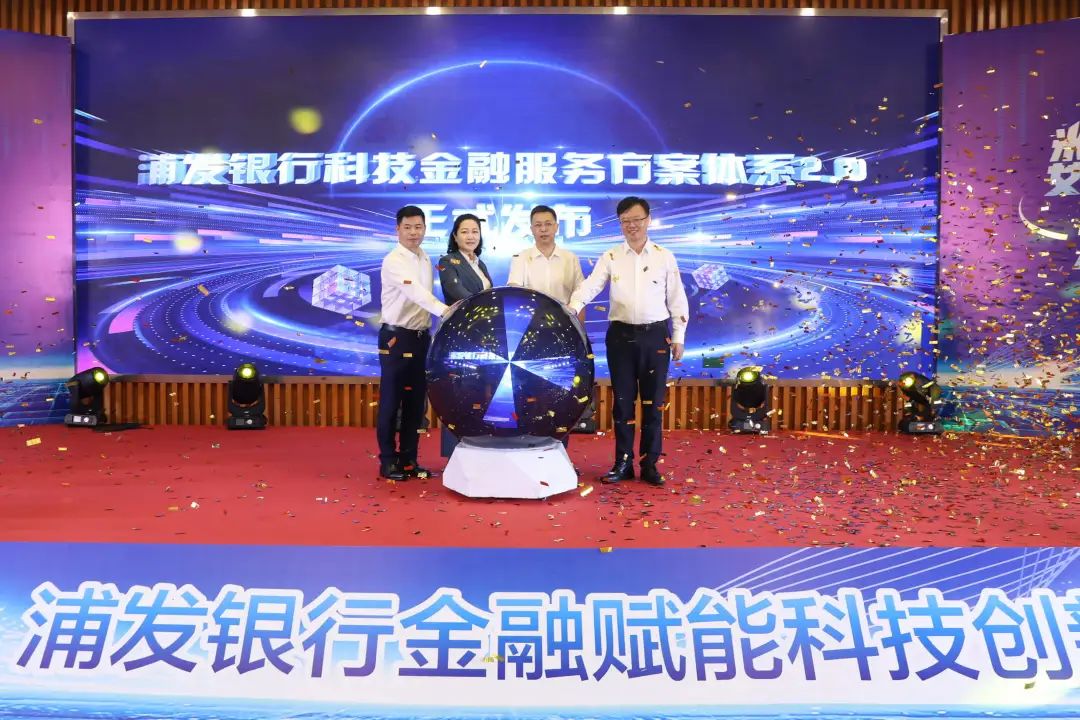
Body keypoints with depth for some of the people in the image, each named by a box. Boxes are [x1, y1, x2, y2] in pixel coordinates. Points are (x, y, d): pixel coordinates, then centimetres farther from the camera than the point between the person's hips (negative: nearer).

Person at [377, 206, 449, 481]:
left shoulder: (426, 259, 11)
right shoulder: (393, 261, -14)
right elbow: (415, 292, -31)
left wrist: (432, 330, 10)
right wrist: (444, 310, -45)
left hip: (421, 337, 7)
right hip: (396, 338, -7)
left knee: (416, 401, 10)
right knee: (391, 402, 1)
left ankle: (408, 459, 19)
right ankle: (388, 461, 10)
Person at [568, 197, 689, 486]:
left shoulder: (665, 257, 4)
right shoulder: (610, 257, 4)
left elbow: (677, 299, 6)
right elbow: (590, 285, -10)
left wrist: (678, 337, 1)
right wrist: (572, 308, -29)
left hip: (655, 335, 0)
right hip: (621, 335, 0)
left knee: (653, 402, 4)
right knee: (623, 400, 5)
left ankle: (650, 464, 15)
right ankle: (623, 462, 15)